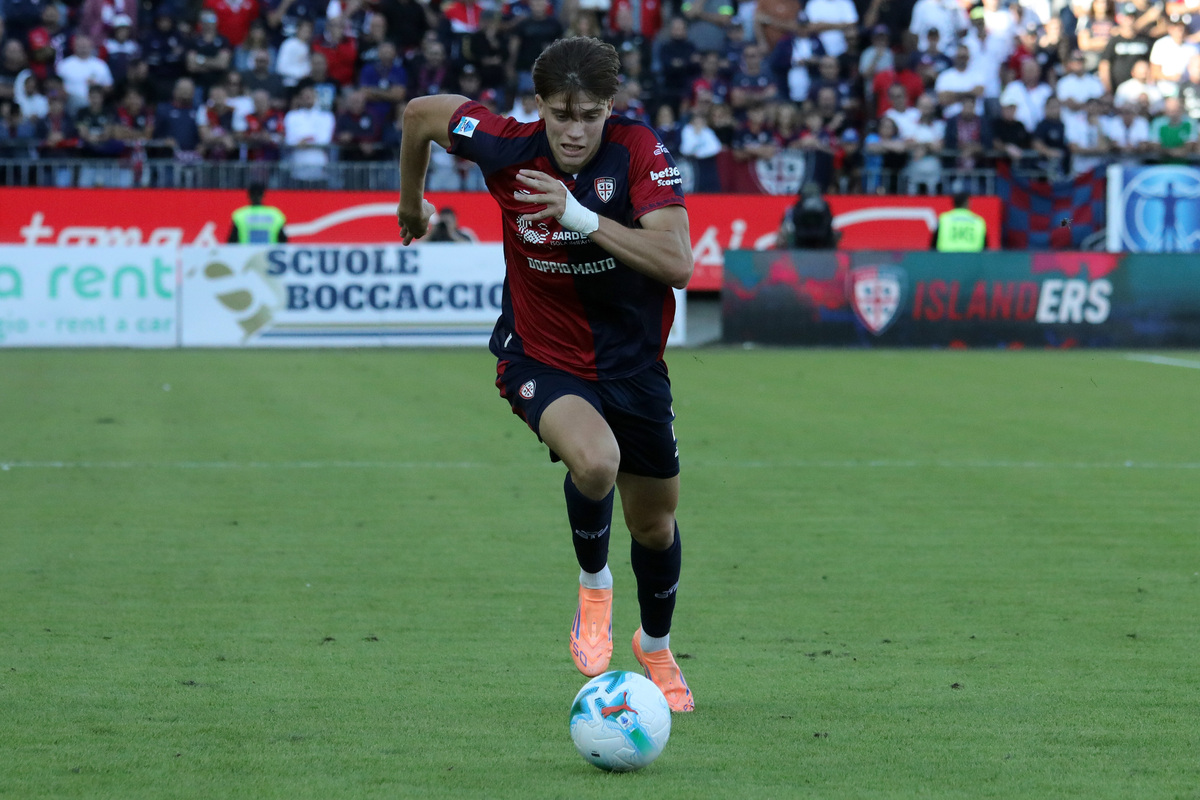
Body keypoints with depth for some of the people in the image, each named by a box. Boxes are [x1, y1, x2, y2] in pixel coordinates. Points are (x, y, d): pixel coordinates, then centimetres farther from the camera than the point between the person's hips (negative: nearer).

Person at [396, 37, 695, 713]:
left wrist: (582, 217, -39)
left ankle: (657, 646, 45)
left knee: (654, 524, 14)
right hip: (542, 357, -2)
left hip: (634, 361, 2)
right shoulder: (508, 148, -18)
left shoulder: (639, 151, -21)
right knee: (594, 460, -33)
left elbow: (677, 263, -30)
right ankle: (594, 585, -2)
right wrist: (412, 203, 18)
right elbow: (421, 112, 2)